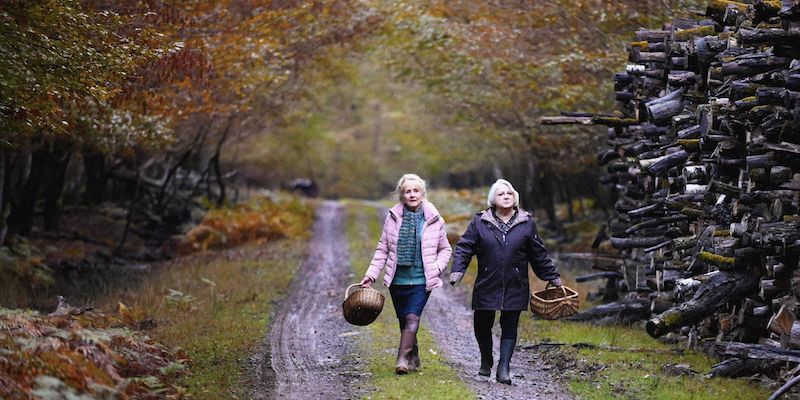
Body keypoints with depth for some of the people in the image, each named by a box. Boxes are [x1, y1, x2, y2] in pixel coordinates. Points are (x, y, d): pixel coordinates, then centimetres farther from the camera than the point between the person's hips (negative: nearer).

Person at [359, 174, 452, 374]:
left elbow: (445, 249, 11)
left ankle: (403, 360, -21)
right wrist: (371, 274, 0)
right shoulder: (393, 218, 2)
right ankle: (413, 358, 26)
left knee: (412, 318, -17)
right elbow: (383, 249, 8)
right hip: (398, 280, 3)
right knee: (404, 321, 10)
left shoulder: (434, 220, 0)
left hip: (421, 280, -2)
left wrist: (437, 267, -7)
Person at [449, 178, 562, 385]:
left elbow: (539, 254, 11)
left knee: (510, 327, -3)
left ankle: (504, 368, -2)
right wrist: (457, 270, -13)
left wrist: (553, 276, 13)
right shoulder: (480, 222, 2)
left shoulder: (526, 223, 5)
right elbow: (464, 247, 1)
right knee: (482, 325, 8)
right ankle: (486, 360, 33)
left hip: (515, 288, 0)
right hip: (487, 286, 0)